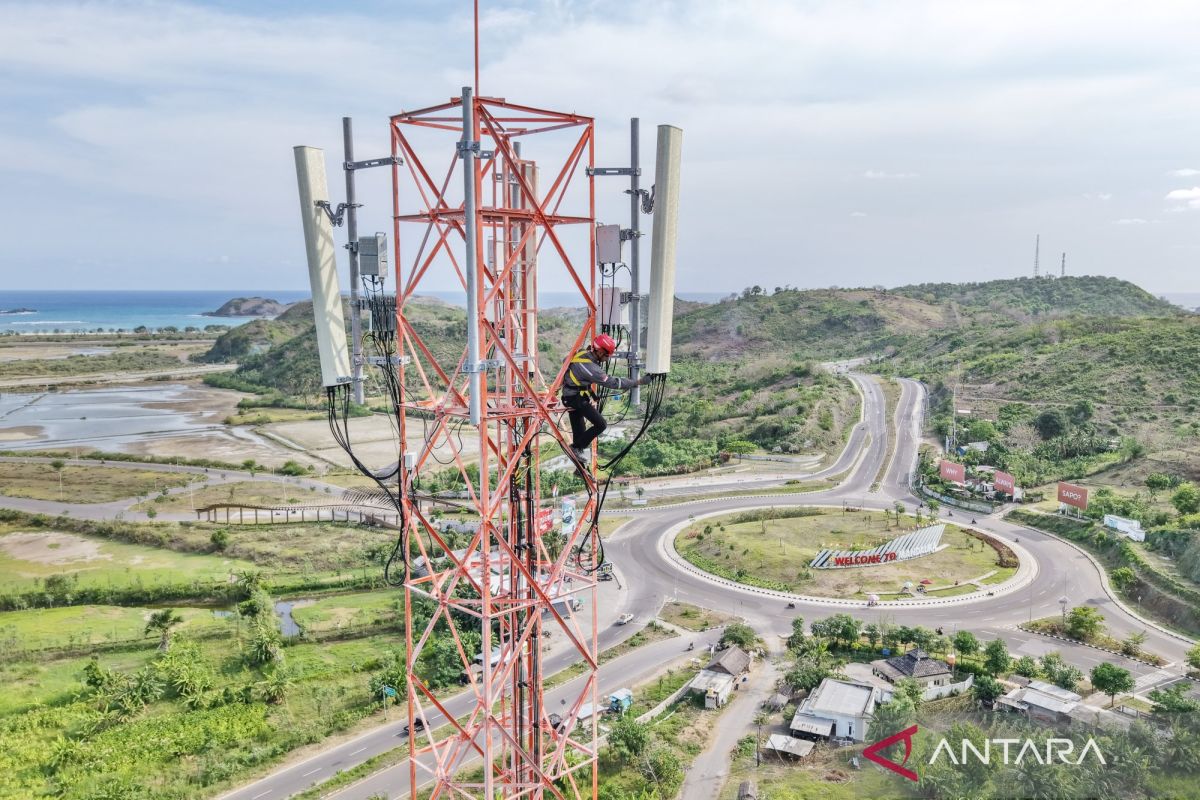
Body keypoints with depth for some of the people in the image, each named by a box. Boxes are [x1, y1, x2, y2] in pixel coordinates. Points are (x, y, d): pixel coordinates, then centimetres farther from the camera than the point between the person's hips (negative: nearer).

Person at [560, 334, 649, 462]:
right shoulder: (590, 367, -28)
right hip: (577, 399, -9)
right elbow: (611, 382, -26)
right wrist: (637, 382, -21)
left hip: (570, 397, 9)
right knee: (601, 425, -11)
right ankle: (577, 447, 0)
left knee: (579, 433, 14)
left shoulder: (583, 353, -2)